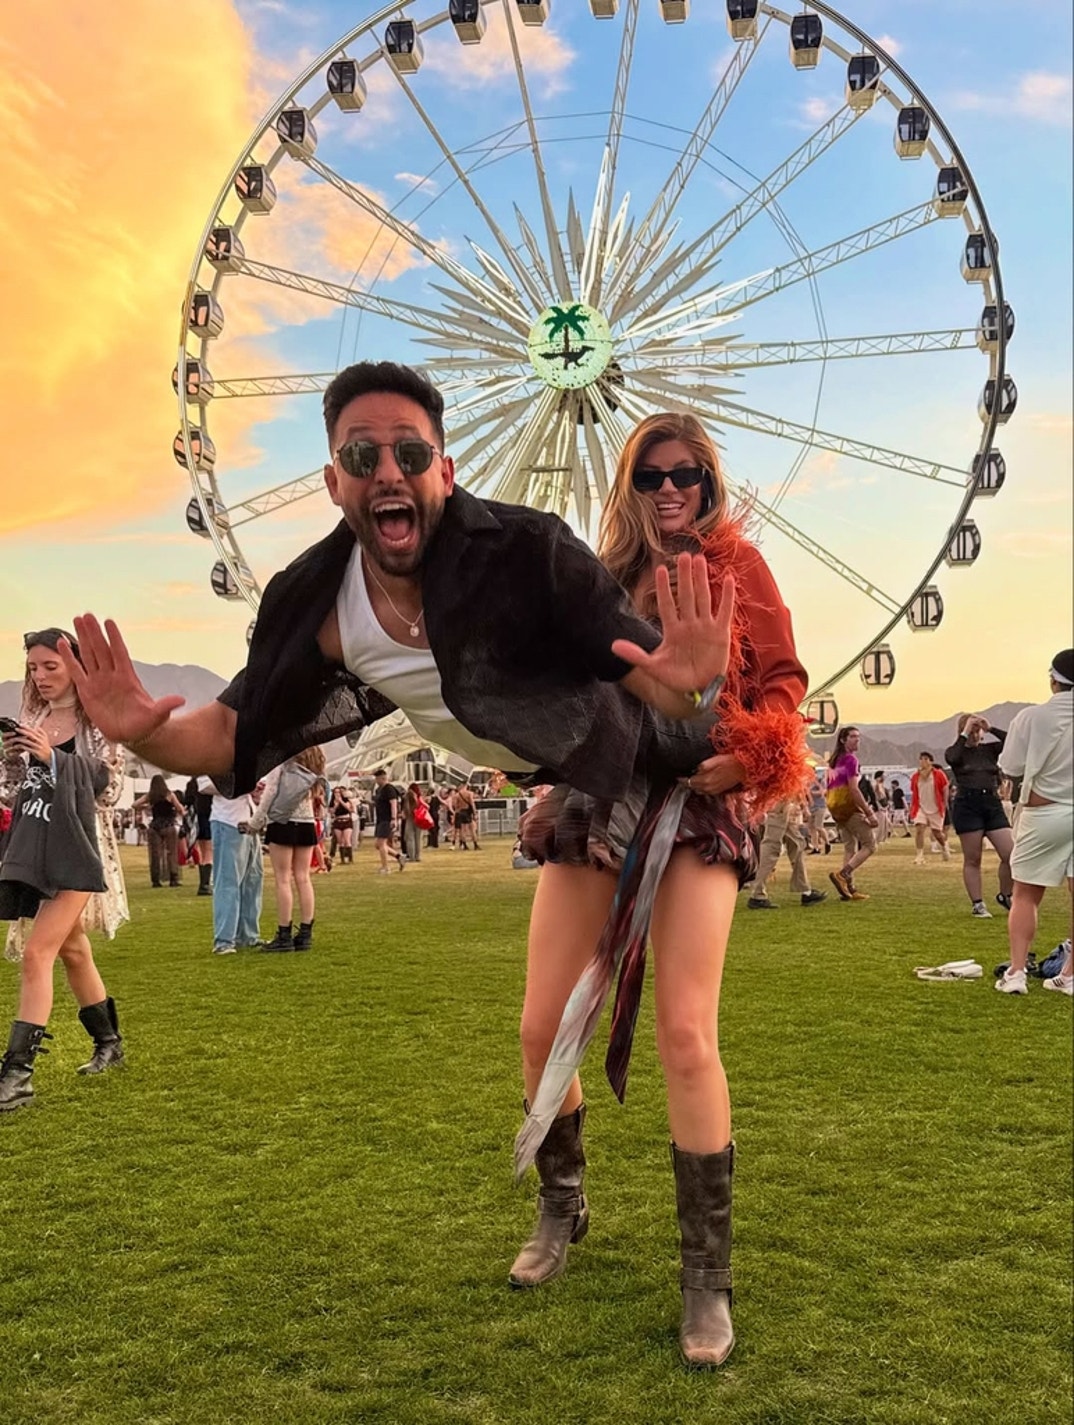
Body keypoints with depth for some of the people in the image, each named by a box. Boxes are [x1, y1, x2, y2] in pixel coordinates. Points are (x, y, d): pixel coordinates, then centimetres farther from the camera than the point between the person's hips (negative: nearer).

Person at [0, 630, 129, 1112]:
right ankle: (108, 1042, 34)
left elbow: (108, 787, -11)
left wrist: (54, 757, -20)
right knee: (72, 951, 17)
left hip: (76, 852, -6)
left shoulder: (97, 721, -4)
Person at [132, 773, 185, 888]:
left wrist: (145, 807, 19)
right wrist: (183, 812, 20)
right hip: (168, 826, -2)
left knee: (155, 854, 4)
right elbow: (180, 809, -1)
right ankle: (174, 879, -5)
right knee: (171, 853, 0)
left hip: (154, 826, 3)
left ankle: (155, 880, 2)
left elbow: (135, 805, 4)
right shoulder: (169, 794, 1)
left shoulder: (149, 796, 7)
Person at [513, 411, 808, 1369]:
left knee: (685, 1038, -13)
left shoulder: (736, 562, 7)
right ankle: (562, 1206, 30)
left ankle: (707, 1276, 4)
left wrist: (744, 754, -13)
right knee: (546, 1029, 2)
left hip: (698, 807, -4)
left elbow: (784, 677, 3)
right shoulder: (602, 580, 18)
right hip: (595, 798, 4)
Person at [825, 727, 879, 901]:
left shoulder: (834, 760, 17)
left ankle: (849, 888, 5)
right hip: (848, 805, -9)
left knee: (850, 847, 11)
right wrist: (869, 813, -17)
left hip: (834, 806, 9)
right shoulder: (850, 759, -11)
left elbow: (829, 787, 19)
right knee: (869, 844, -4)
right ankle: (842, 874, -19)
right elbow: (854, 789, -18)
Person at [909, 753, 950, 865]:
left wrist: (944, 805, -7)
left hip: (936, 809, -2)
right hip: (921, 808, 2)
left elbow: (945, 790, -3)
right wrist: (912, 809, 10)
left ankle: (944, 846, 41)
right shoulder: (915, 777, 4)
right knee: (919, 829, -17)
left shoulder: (939, 775, -6)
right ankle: (920, 855, -15)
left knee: (936, 832, 7)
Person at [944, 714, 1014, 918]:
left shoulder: (989, 749, 11)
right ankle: (977, 904, 10)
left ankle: (1005, 896, 18)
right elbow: (951, 758, -21)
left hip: (993, 804, 3)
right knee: (972, 860, 1)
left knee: (1011, 855, -4)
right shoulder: (957, 751, 4)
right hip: (967, 805, -3)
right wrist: (964, 734, -13)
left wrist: (990, 729, -8)